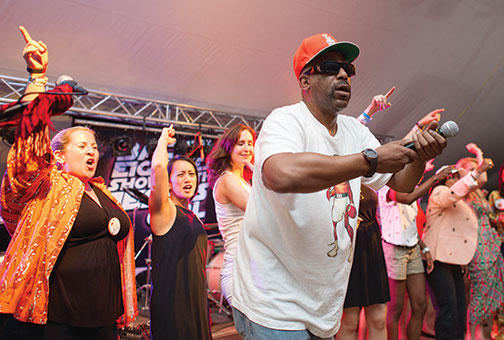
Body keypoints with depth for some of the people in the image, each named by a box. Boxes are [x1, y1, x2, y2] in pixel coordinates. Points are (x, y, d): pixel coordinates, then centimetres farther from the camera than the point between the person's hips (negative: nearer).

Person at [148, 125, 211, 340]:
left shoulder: (194, 219, 13)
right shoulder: (164, 211, -10)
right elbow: (158, 167, -28)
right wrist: (164, 140, -11)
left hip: (196, 302, 8)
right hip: (171, 304, -8)